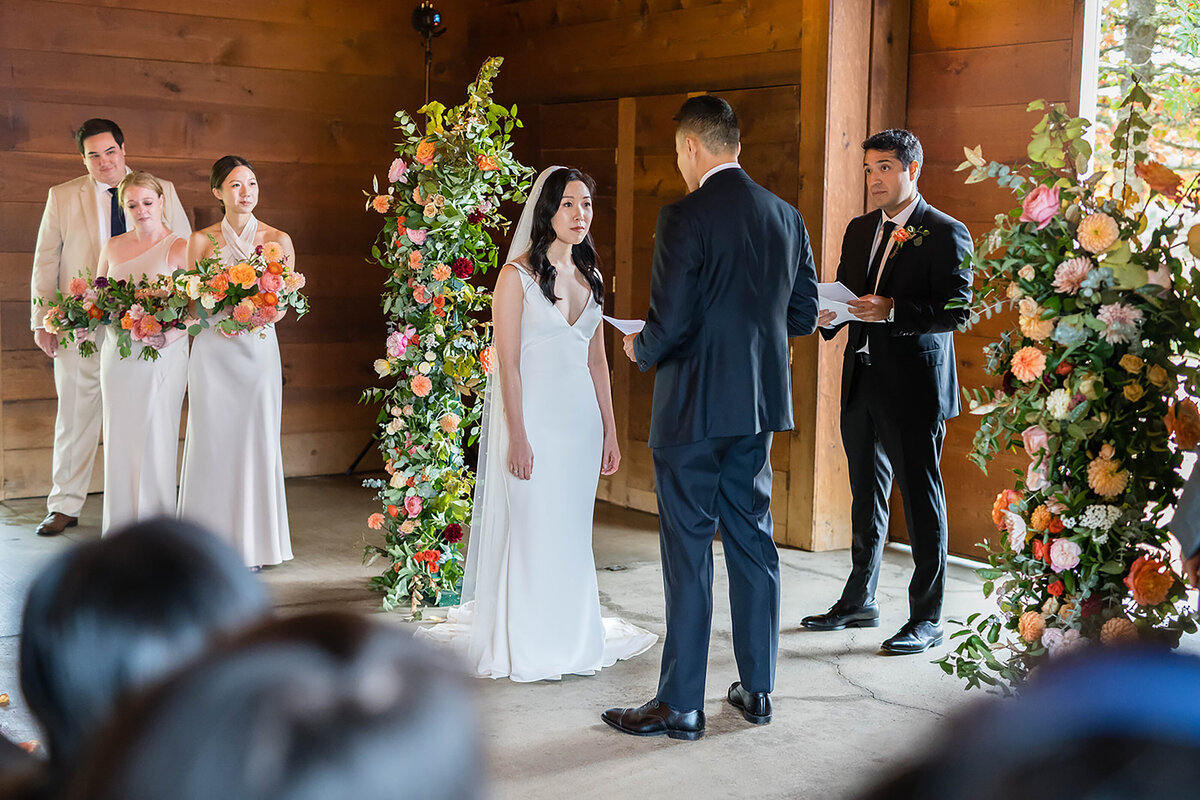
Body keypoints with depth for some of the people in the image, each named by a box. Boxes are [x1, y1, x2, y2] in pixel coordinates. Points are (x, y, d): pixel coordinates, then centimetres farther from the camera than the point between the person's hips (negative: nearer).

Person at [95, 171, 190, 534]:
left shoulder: (179, 247, -4)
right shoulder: (113, 247, 11)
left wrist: (172, 332, -23)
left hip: (162, 355, -5)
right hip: (117, 355, 5)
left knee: (155, 438, -3)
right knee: (119, 437, 7)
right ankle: (120, 527, 16)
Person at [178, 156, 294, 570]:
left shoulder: (277, 239, 4)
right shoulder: (201, 241, 4)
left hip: (258, 347, 0)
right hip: (213, 349, 0)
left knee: (255, 439, 0)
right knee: (212, 439, 0)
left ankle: (251, 543, 10)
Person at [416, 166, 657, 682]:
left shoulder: (590, 277, 11)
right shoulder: (518, 276, -8)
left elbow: (596, 360, 14)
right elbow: (508, 364, -11)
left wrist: (609, 432, 12)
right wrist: (518, 437, -16)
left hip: (581, 419, 6)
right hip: (533, 417, -6)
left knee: (573, 532, 12)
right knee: (530, 529, 0)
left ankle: (571, 636, 25)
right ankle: (524, 646, 12)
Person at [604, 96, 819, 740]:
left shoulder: (684, 218, -15)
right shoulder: (786, 217, 6)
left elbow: (670, 325, -19)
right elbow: (803, 316, 10)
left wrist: (640, 348, 2)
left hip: (694, 409, -6)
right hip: (760, 405, 7)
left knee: (688, 553, 0)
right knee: (752, 543, 15)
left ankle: (680, 705, 8)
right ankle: (757, 688, 23)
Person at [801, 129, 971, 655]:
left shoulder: (946, 234, -7)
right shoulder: (859, 230, 15)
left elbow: (957, 310, -14)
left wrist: (892, 310, -24)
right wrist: (830, 316, -2)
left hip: (915, 388, -7)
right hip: (862, 384, 7)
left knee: (922, 502, -1)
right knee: (866, 497, 15)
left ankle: (927, 619, 8)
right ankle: (859, 602, 27)